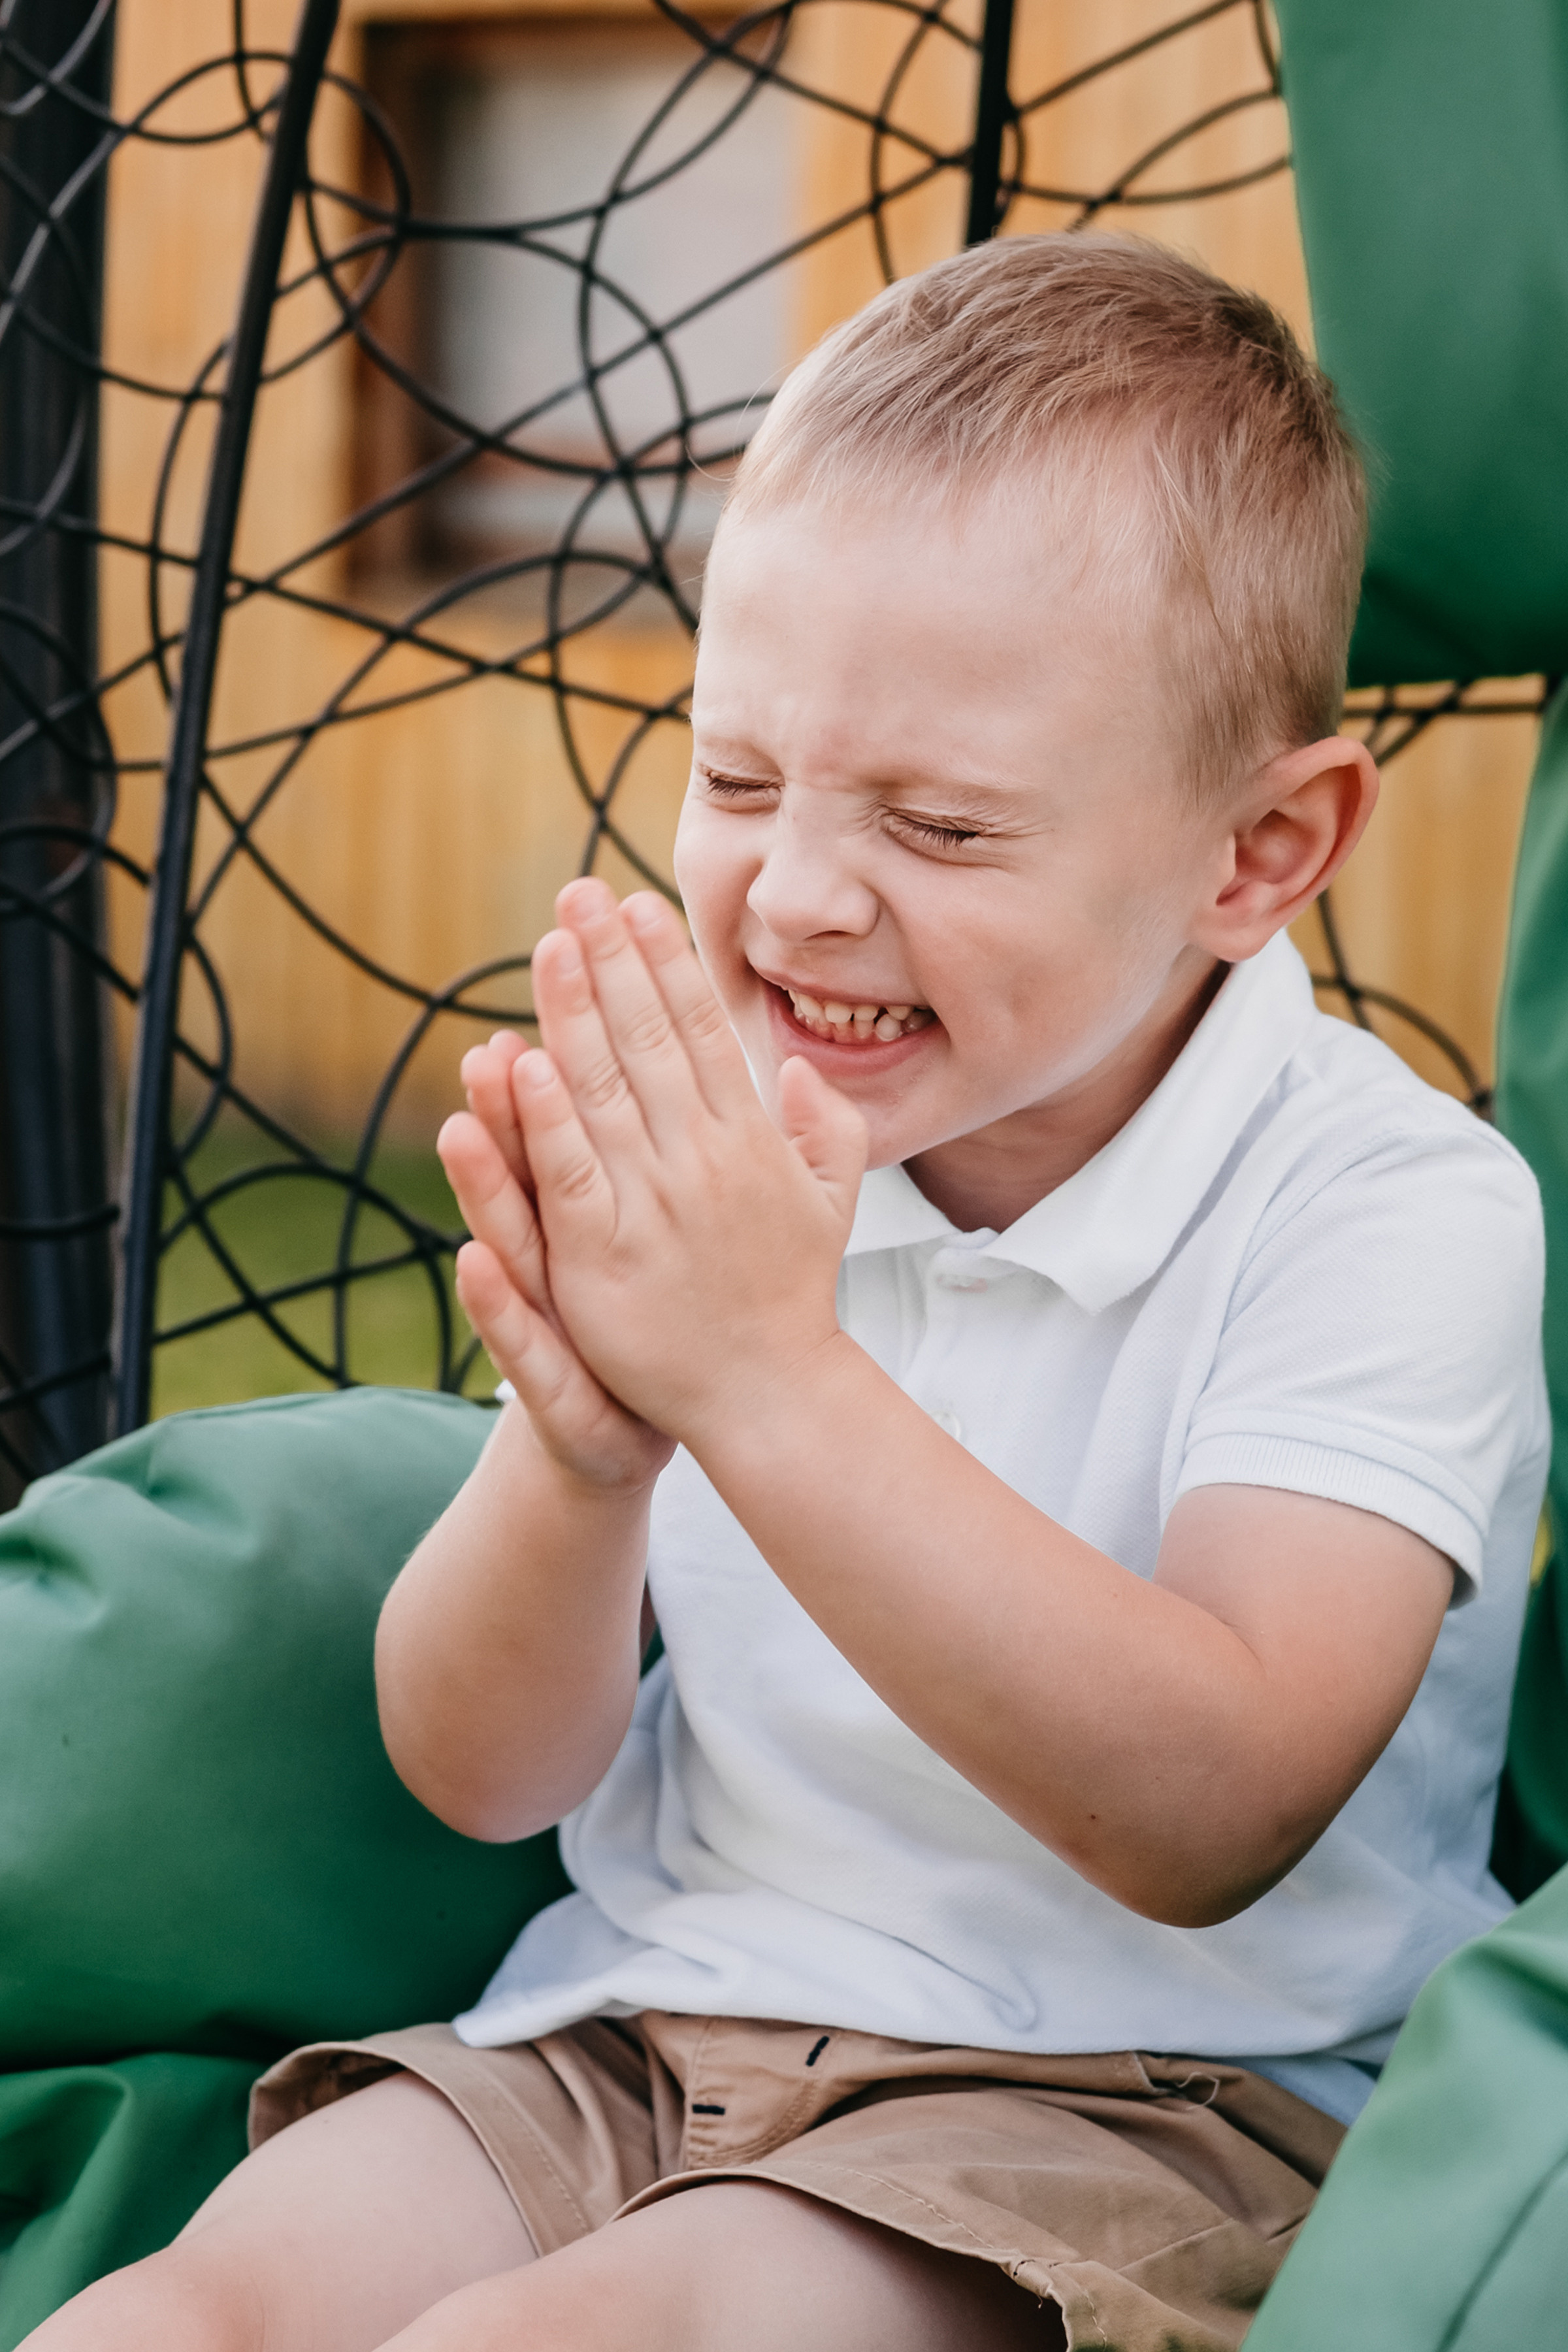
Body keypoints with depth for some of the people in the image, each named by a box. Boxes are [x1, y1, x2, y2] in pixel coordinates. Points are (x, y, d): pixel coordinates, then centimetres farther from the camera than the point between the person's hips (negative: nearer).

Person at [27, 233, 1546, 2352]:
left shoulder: (1391, 1214, -12)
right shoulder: (715, 1153, 2)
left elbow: (1210, 1816, -25)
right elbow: (484, 1775, 2)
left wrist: (769, 1376, -31)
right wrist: (582, 1455, -21)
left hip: (1137, 2092, -4)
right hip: (643, 2020, 5)